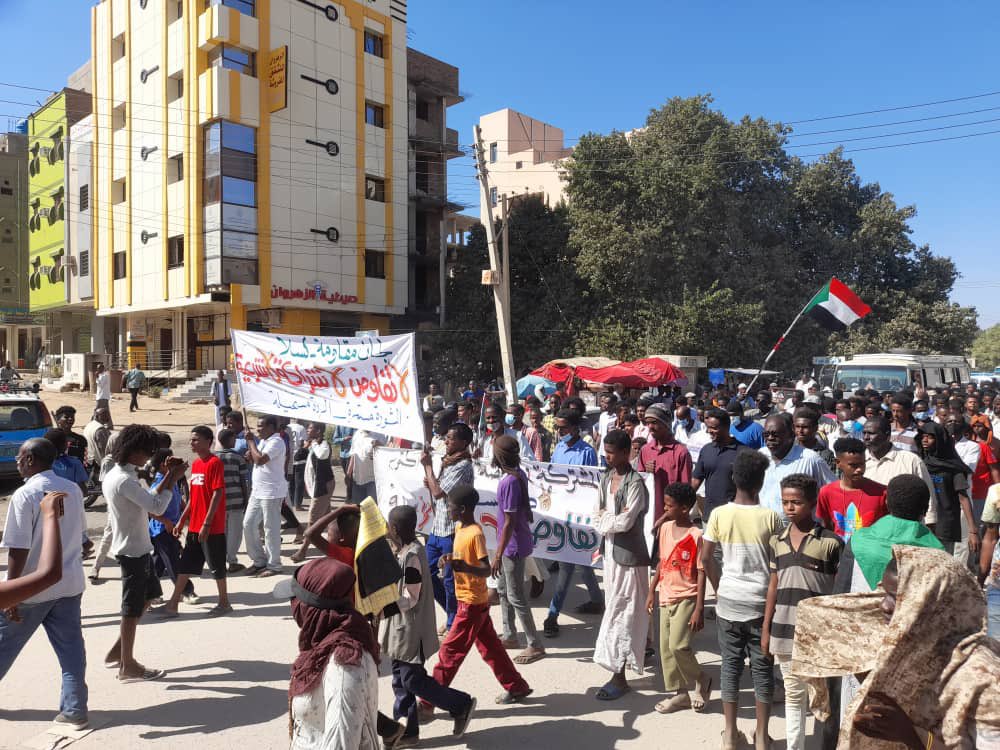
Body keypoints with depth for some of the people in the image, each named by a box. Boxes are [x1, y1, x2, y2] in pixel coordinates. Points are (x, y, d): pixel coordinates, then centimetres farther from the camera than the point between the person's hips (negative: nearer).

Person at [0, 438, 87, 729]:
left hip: (34, 587, -5)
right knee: (71, 648, 8)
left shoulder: (25, 494, -16)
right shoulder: (73, 490, 3)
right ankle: (74, 710, 11)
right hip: (69, 583, 5)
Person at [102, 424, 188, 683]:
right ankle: (127, 666, 15)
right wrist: (174, 478, -18)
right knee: (133, 608, 2)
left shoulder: (115, 475, 8)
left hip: (135, 547, 10)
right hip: (133, 550, -10)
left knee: (147, 597, 21)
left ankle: (117, 652, 29)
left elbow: (148, 499, 13)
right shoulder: (125, 481, -24)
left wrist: (168, 476, 6)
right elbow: (157, 506, -28)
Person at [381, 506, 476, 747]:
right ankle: (407, 731, 26)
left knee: (413, 680, 1)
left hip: (410, 630, -9)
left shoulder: (411, 556, -23)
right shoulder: (410, 550, 5)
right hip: (403, 628, 9)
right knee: (401, 681, 14)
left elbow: (410, 599, -22)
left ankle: (462, 704, 15)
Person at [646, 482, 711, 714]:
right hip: (666, 597, 7)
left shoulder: (695, 535, -15)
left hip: (686, 598, -7)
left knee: (678, 645, -12)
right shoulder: (665, 528, 4)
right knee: (666, 648, 9)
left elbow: (701, 573, -14)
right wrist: (652, 591, 13)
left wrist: (699, 609, -15)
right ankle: (680, 693, 24)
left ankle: (702, 681, 14)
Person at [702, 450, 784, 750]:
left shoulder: (719, 514, -7)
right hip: (761, 602, -1)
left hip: (728, 602, 1)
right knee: (762, 668, 11)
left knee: (730, 666, 11)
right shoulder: (770, 517, -10)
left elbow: (706, 558, -2)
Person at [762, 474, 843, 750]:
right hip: (784, 631, 4)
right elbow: (774, 587, 9)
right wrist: (766, 629, 7)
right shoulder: (778, 541, 5)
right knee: (793, 694, 15)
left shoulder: (830, 542, -8)